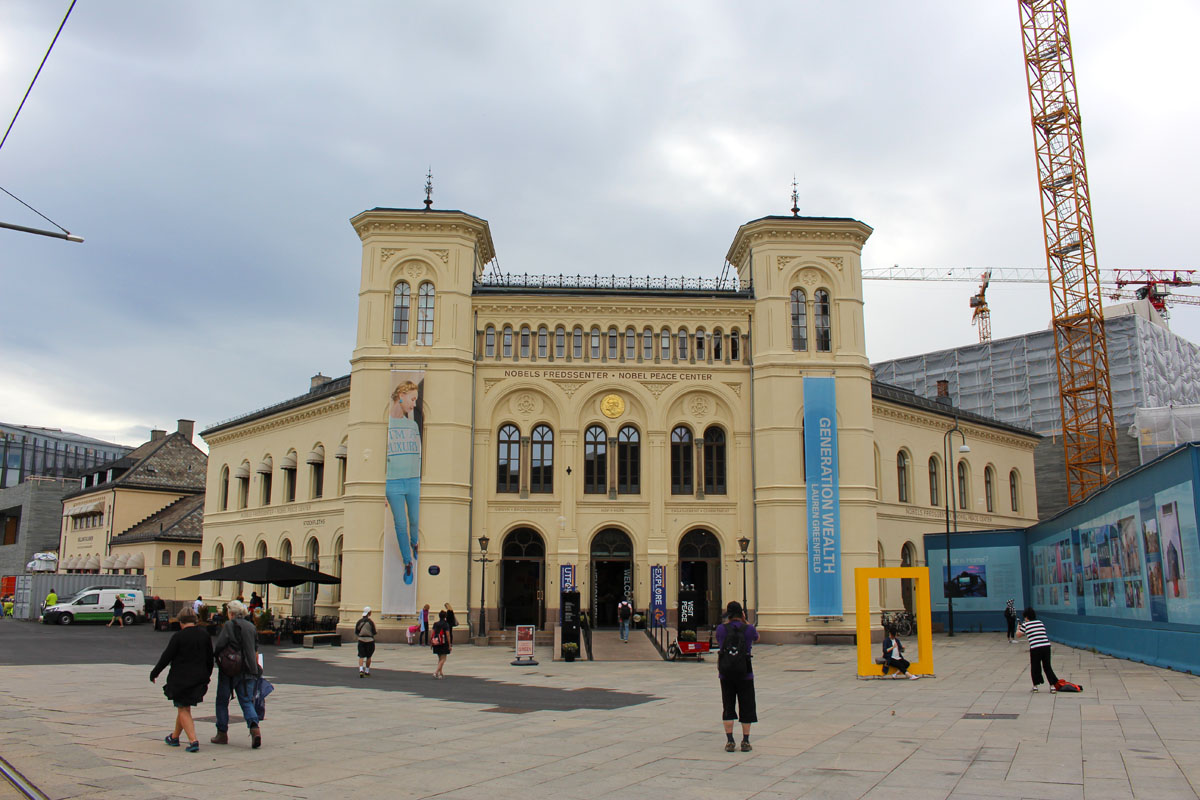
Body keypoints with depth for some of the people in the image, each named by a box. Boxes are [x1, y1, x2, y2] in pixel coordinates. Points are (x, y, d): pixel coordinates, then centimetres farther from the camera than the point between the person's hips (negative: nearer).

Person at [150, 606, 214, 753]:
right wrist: (207, 675, 21)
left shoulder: (178, 636, -13)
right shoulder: (204, 634, 2)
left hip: (181, 679, -5)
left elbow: (166, 657, -9)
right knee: (184, 707, 22)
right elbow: (210, 657, 9)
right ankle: (174, 737, 35)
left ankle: (193, 740, -11)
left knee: (183, 710, 1)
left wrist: (154, 673, 4)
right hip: (199, 679, 5)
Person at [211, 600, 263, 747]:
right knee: (247, 701, 4)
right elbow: (256, 650, 17)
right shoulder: (251, 627, 10)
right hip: (248, 671, 4)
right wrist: (255, 667, 27)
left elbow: (218, 646, -13)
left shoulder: (229, 625, -7)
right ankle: (254, 727, -19)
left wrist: (218, 657, 8)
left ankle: (222, 734, 17)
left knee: (222, 701, 12)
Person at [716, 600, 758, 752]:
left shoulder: (721, 628, -6)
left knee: (728, 708, 8)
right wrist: (745, 622, 14)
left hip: (726, 674, 1)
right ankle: (745, 742, 12)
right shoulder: (748, 629, -8)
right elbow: (756, 638, 15)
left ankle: (729, 741, 6)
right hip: (745, 674, -1)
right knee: (746, 707, 10)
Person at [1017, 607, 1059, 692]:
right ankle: (1053, 685, 10)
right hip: (1046, 646, 4)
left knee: (1034, 667, 12)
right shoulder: (1040, 622, 15)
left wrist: (1018, 628, 36)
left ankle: (1035, 686, 17)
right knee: (1047, 666, 14)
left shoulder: (1025, 624, 4)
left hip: (1035, 648, -4)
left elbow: (1018, 634, 14)